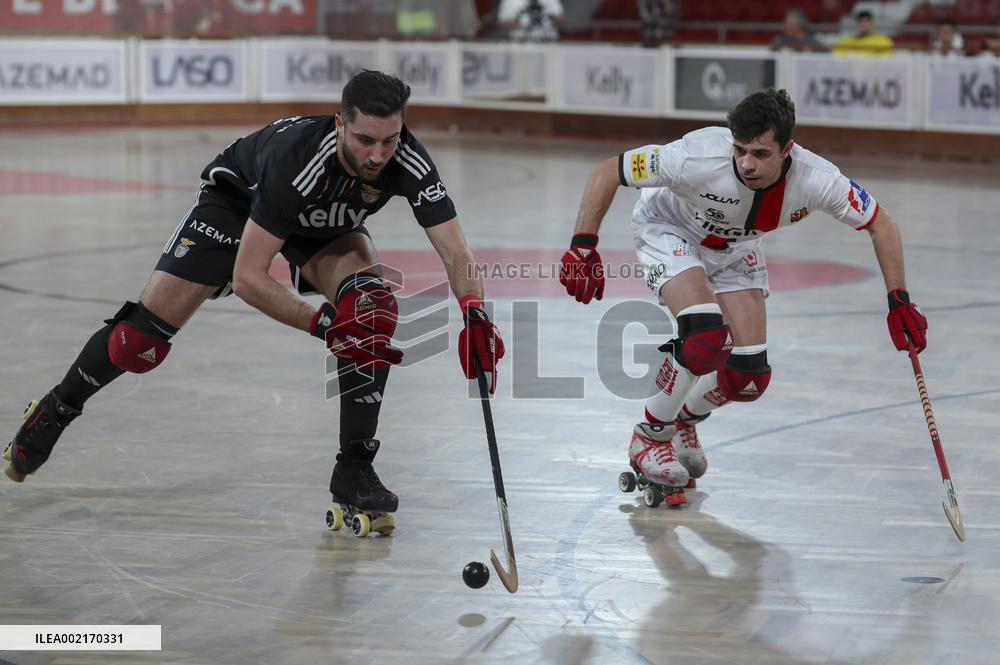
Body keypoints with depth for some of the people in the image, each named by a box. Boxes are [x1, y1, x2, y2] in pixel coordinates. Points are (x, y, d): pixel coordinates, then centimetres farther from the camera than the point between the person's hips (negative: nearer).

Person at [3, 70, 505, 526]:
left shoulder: (407, 162, -34)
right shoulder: (298, 155, -44)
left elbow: (456, 252, -33)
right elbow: (247, 278, -41)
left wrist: (474, 312, -53)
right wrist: (323, 324, -48)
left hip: (326, 222, 3)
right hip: (239, 195, -3)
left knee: (371, 309, -25)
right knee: (150, 325, -6)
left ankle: (354, 470, -15)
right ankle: (54, 412, 22)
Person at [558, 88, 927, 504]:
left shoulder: (815, 180, -31)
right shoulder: (700, 159, -39)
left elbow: (880, 224, -14)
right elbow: (608, 172, -29)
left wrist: (899, 301, -19)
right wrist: (583, 247, -34)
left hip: (734, 248, 4)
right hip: (669, 230, -4)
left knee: (749, 376, -2)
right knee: (707, 337, -28)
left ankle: (682, 421, 29)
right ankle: (650, 436, -6)